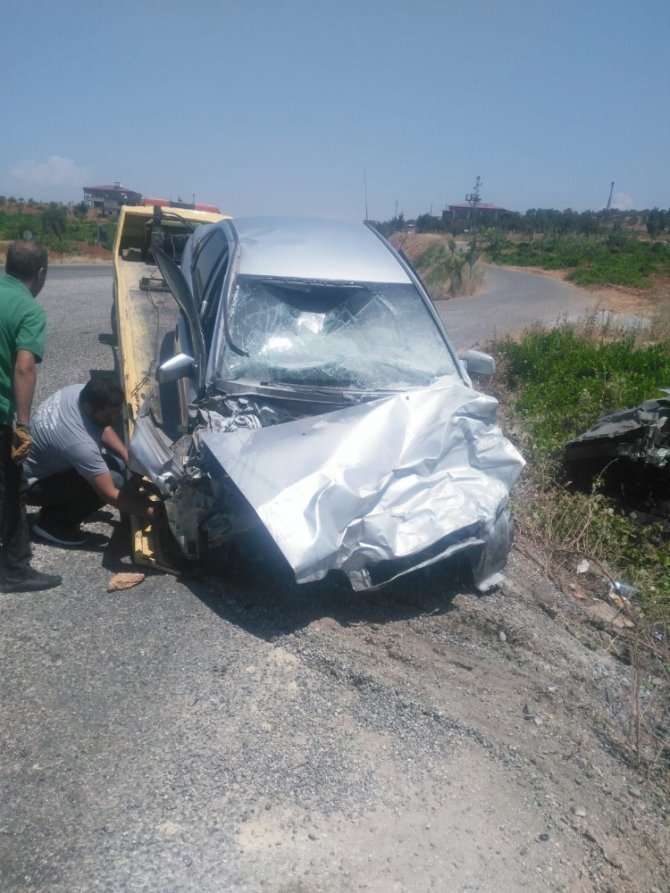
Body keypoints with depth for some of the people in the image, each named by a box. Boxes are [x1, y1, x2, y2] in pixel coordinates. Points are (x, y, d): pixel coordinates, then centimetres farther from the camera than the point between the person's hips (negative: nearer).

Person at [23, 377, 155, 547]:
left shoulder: (81, 392, -15)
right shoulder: (80, 443, -37)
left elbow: (103, 428, 6)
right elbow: (111, 495, -31)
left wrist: (130, 458, -4)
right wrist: (154, 512, -27)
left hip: (44, 459, 9)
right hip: (30, 483, -9)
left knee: (116, 464, 1)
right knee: (114, 480, -24)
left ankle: (58, 506, 11)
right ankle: (52, 522, -6)